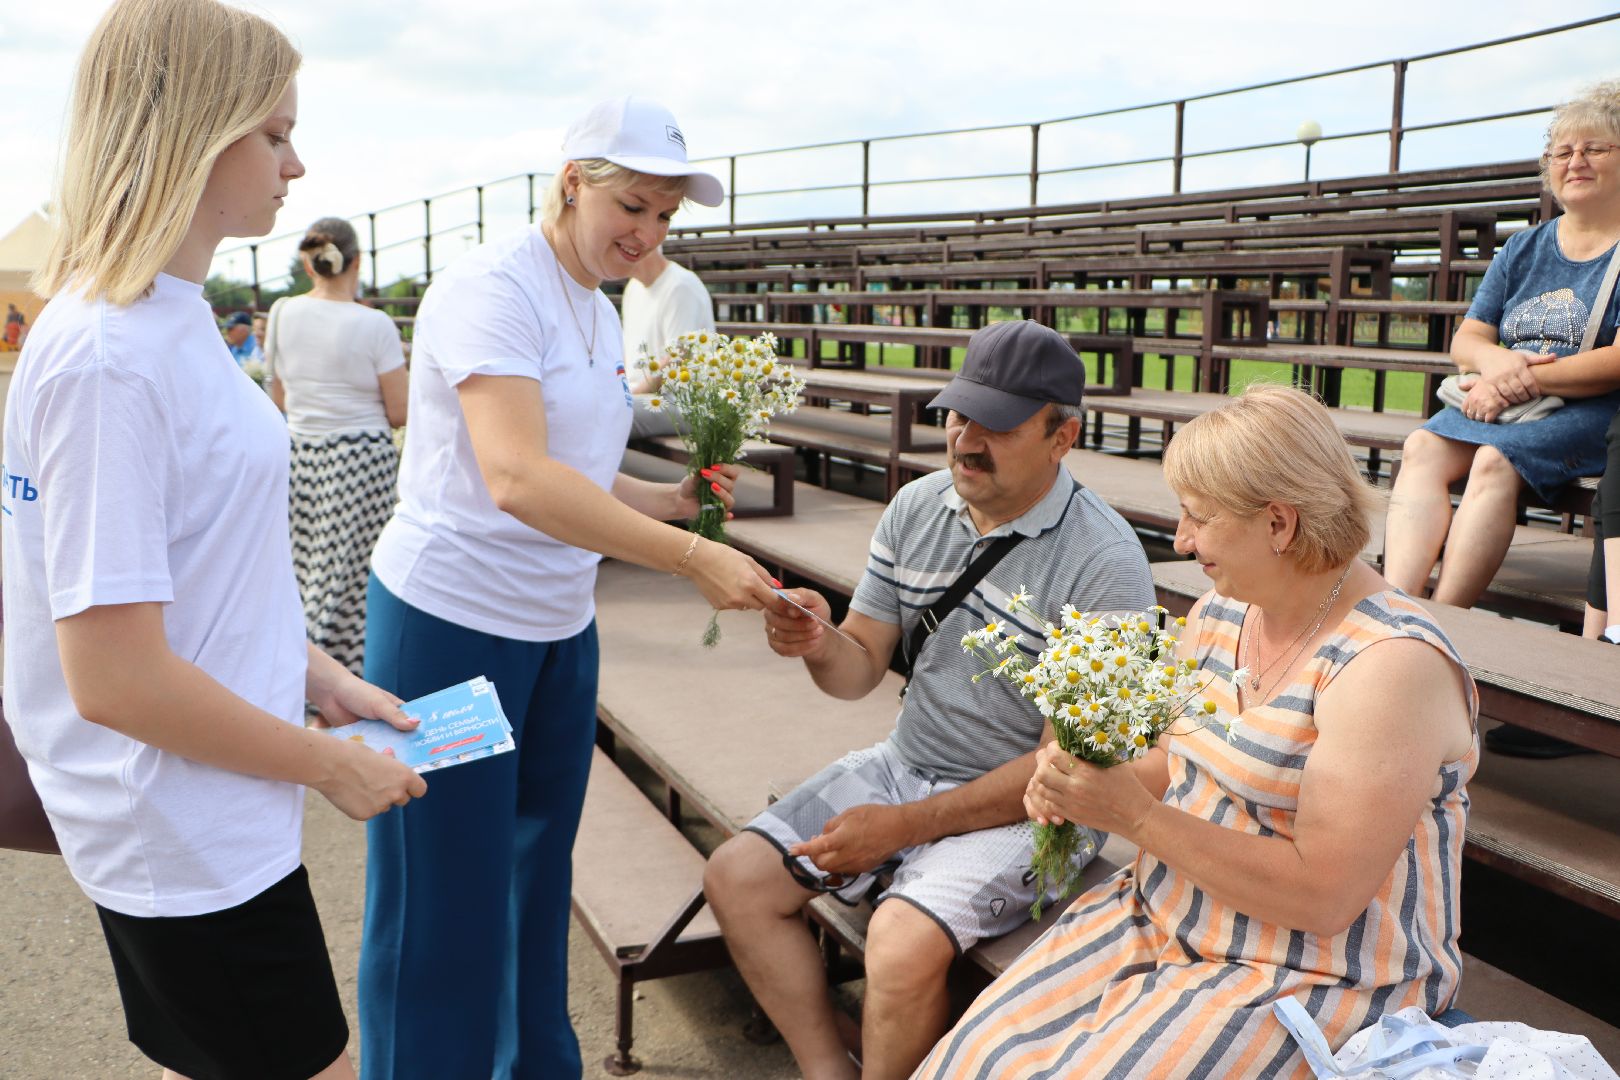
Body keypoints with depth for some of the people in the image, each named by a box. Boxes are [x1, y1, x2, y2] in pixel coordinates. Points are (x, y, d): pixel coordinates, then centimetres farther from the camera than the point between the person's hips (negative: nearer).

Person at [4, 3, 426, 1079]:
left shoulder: (176, 319, 6)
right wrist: (329, 763, -15)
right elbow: (114, 676, -25)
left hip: (212, 821, 9)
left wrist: (323, 679, 9)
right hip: (186, 846, -9)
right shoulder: (107, 356, -24)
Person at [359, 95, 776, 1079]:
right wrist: (691, 557, -33)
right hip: (452, 622, -8)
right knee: (445, 898, 3)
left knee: (540, 872, 18)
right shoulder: (492, 287, -16)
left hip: (560, 628, 8)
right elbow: (516, 480, -30)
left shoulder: (601, 314, 11)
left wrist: (678, 499, 0)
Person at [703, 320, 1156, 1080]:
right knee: (736, 876, -4)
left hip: (1018, 808, -6)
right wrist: (819, 646, -21)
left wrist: (907, 825, -18)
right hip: (903, 763, 7)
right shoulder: (915, 508, 0)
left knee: (903, 944, -29)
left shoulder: (1104, 562, -19)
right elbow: (861, 670, 5)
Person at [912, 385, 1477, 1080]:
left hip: (1314, 977, -7)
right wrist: (1083, 782, -6)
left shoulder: (1392, 664, -21)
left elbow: (1323, 897, -24)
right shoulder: (1220, 612, 4)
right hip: (1161, 913, 7)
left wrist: (1136, 816, -24)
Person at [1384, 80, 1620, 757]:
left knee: (1496, 460, -34)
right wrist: (1497, 360, -10)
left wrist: (1524, 379, -16)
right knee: (1423, 448, -24)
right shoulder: (1524, 250, 20)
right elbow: (1466, 340, 14)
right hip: (1505, 399, 6)